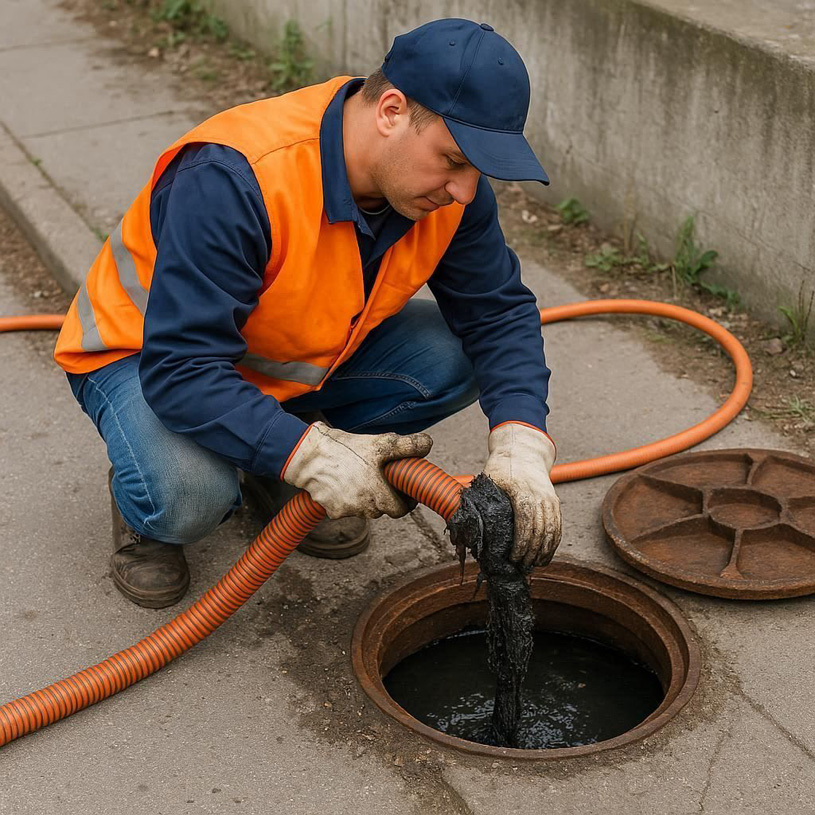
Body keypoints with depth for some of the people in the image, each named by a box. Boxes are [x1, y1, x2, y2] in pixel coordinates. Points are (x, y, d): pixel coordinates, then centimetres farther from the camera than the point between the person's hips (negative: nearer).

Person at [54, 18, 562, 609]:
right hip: (145, 355, -6)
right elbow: (182, 368, -38)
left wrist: (522, 442, -27)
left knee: (454, 361, -16)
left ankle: (275, 474, 5)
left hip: (305, 354, 7)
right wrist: (309, 454, -44)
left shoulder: (449, 184, -17)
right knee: (185, 497, -37)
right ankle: (145, 510, 3)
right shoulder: (233, 183, -38)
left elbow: (499, 310, -10)